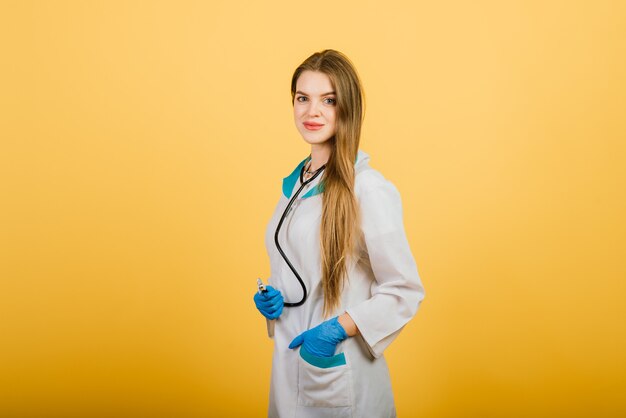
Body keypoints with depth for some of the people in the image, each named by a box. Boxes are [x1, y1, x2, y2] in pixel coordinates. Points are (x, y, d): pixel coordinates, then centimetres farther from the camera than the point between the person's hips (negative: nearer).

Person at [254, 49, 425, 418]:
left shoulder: (370, 189, -17)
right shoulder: (294, 183, 5)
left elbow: (405, 291, -13)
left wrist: (338, 329, -22)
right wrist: (272, 297, -1)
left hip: (341, 374, -6)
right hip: (289, 365, 7)